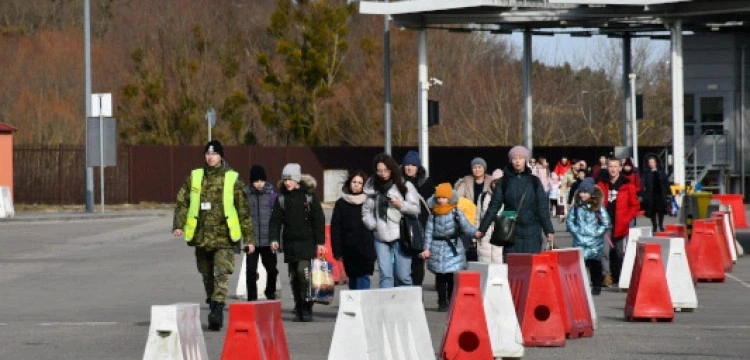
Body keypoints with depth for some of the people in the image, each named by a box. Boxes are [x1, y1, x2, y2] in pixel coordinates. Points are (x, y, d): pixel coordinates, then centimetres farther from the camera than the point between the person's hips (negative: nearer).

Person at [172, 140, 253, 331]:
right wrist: (178, 225, -11)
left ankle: (217, 311, -25)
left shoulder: (233, 179, 3)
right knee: (207, 276, 11)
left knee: (222, 274, -17)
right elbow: (182, 202, 6)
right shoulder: (194, 177, 9)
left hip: (224, 236, -3)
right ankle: (215, 312, 24)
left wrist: (249, 238, 4)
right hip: (201, 236, 3)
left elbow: (244, 210, 5)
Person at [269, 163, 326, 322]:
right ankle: (298, 310, 12)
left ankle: (307, 309, -8)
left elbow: (319, 220, -1)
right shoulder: (282, 197, 8)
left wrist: (320, 242, -5)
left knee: (303, 271, -17)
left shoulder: (309, 195, -2)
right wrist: (274, 239, -6)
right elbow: (276, 219, 7)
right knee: (293, 276, 5)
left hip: (307, 242, -4)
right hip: (290, 242, 4)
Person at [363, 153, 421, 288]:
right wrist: (373, 225, 1)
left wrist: (401, 205, -14)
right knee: (385, 275, -3)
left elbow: (416, 209, 1)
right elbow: (366, 211, 17)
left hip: (401, 236, -3)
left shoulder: (405, 186, 1)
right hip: (381, 238, 3)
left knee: (403, 276, -2)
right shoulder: (373, 188, 11)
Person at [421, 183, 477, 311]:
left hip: (453, 249, -2)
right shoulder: (434, 214, 5)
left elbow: (466, 228, -3)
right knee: (440, 278, 4)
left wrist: (476, 232, -19)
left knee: (452, 277, -3)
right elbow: (429, 232, 4)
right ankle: (442, 302, 11)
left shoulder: (456, 213, 0)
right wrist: (427, 248, -3)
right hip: (437, 248, 2)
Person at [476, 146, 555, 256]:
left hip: (532, 232, 0)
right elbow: (494, 206, 5)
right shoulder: (504, 182, 6)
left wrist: (548, 230, 0)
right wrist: (482, 229, 0)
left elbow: (542, 207, 5)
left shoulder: (534, 181, 7)